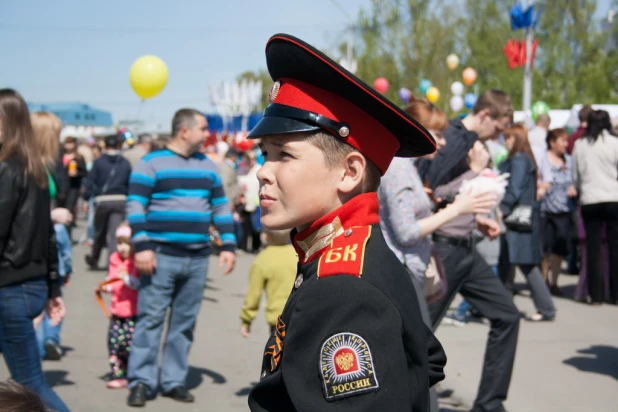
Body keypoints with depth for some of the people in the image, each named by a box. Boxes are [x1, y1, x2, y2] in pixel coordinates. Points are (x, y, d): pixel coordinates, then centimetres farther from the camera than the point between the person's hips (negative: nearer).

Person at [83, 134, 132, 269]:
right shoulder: (126, 163, 5)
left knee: (99, 232, 16)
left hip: (102, 200, 0)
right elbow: (130, 183, 7)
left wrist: (86, 199, 0)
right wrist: (128, 199, 15)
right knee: (115, 233, -3)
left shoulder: (99, 162, -1)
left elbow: (90, 181, -3)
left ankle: (93, 259, 33)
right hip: (120, 200, 0)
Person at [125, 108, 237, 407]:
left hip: (198, 258, 5)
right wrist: (142, 247, -14)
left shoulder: (208, 166, 15)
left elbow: (221, 208, 19)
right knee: (151, 318, -6)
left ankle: (174, 381, 16)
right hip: (161, 256, -5)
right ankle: (142, 381, 0)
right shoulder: (151, 164, -2)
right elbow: (135, 207, -6)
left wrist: (228, 245, 10)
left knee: (185, 322, 8)